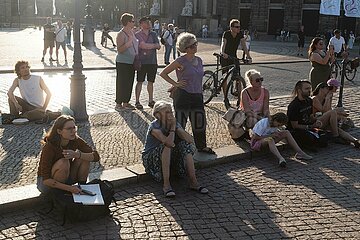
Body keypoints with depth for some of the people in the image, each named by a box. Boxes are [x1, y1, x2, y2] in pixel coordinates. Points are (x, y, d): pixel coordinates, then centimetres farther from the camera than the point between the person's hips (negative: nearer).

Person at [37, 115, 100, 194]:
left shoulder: (75, 140, -14)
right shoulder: (49, 147, -28)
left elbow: (96, 156, -18)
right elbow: (45, 180, -29)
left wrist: (76, 154, -34)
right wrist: (69, 188, -37)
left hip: (65, 178, 5)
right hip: (46, 183, -4)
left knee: (84, 157, -18)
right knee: (63, 163, -34)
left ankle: (82, 188, -5)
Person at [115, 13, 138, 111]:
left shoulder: (132, 32, 12)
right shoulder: (121, 34, -13)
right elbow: (120, 50, -20)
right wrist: (129, 42, -28)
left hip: (132, 62, 8)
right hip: (123, 62, -8)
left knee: (129, 83, 11)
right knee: (121, 83, -4)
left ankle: (125, 102, 20)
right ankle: (118, 103, 4)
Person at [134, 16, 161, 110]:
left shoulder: (153, 34, 13)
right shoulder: (138, 35, -2)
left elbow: (158, 46, 5)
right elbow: (143, 45, -16)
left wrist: (148, 46, -8)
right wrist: (154, 45, -4)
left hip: (152, 61, 4)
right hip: (142, 61, -4)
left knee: (151, 81, 10)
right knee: (140, 81, -1)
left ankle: (151, 100, 19)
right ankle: (137, 101, 5)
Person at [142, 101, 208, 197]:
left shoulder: (175, 124, -2)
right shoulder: (154, 127, -22)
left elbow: (190, 140, -17)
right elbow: (170, 143, -38)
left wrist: (174, 126, -20)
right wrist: (172, 128, -23)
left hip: (169, 158, 6)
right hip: (151, 159, -6)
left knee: (186, 145, -15)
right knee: (166, 146, -33)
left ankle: (193, 181, -17)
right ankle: (166, 184, -31)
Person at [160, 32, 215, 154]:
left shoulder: (199, 60, 10)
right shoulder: (181, 61, -10)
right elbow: (163, 73, -5)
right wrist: (176, 84, -9)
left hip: (197, 96, 6)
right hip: (183, 96, -6)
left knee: (200, 122, 12)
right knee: (180, 123, 2)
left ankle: (201, 146, 27)